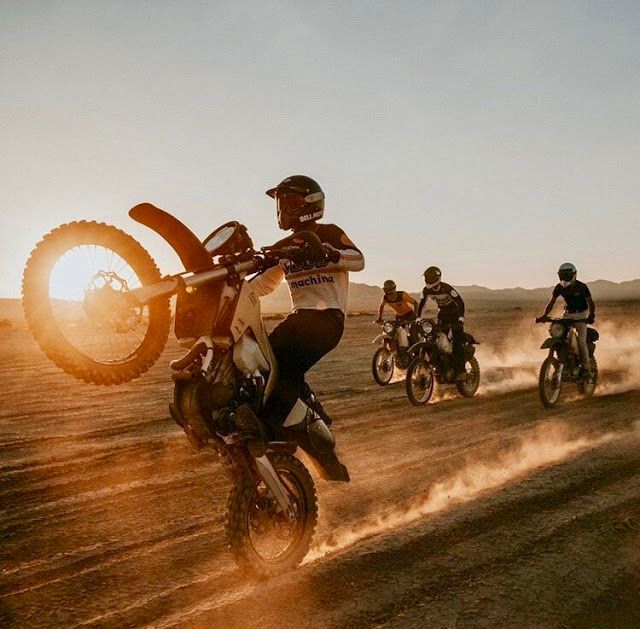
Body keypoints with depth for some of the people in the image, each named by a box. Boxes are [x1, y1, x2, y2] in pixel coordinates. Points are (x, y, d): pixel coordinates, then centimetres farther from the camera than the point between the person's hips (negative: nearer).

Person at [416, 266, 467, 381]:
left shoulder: (447, 288, -27)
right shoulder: (427, 290, -9)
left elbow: (460, 302, -27)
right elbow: (422, 304, 6)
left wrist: (461, 319, -35)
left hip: (455, 313, -6)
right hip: (442, 314, 6)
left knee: (457, 342, -16)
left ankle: (461, 370, -18)